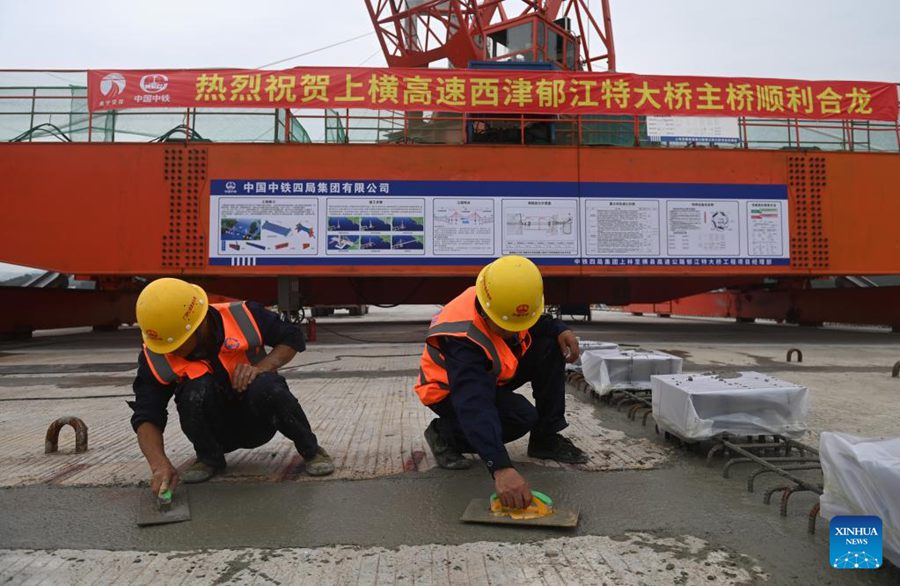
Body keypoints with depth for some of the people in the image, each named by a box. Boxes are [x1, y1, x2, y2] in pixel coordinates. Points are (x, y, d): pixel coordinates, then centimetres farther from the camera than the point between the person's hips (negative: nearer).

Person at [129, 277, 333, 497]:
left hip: (257, 422, 0)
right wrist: (160, 464, -38)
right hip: (215, 429, 1)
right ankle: (209, 458, -1)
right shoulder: (156, 358, -17)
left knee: (266, 387, -35)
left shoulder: (242, 317, -20)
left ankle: (311, 450, -8)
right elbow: (146, 418, -21)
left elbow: (292, 338, -7)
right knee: (197, 389, -32)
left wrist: (260, 368, -24)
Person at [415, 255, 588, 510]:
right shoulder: (463, 337, -40)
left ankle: (546, 439, -2)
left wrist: (559, 329, -17)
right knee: (521, 416, -31)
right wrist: (501, 468, -59)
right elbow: (474, 406, -49)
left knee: (550, 346, -13)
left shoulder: (507, 302, -19)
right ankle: (444, 435, -6)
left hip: (492, 373, 7)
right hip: (450, 391, -7)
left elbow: (535, 322, 6)